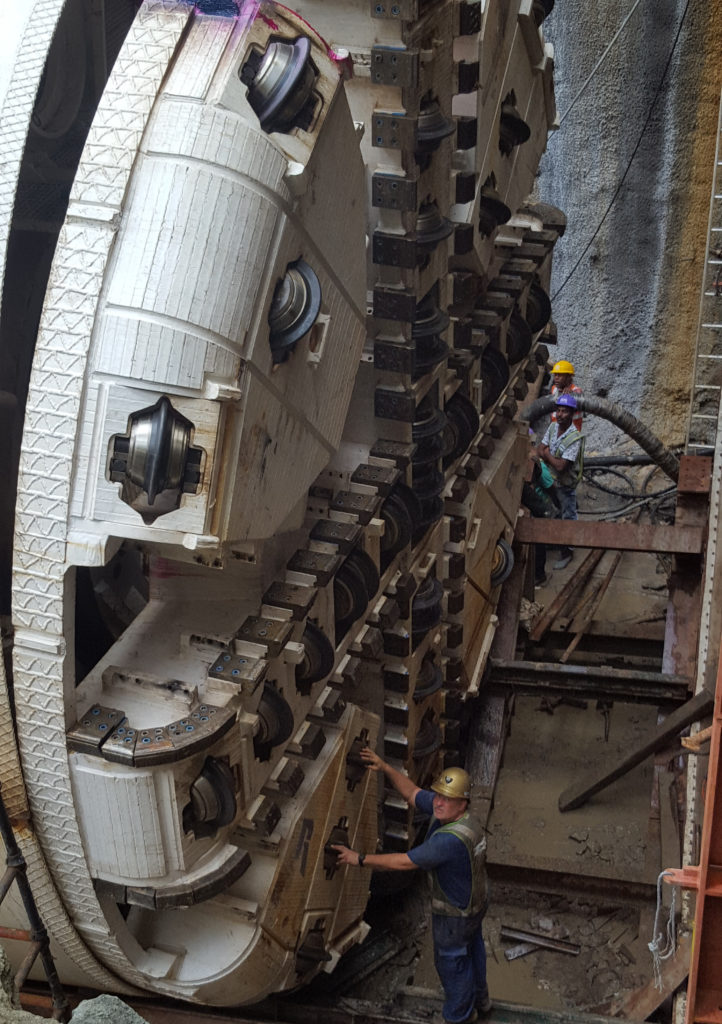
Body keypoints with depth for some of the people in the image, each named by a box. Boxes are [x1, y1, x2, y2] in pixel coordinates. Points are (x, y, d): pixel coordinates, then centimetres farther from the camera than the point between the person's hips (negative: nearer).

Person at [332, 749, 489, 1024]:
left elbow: (404, 862, -38)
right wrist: (385, 768, -14)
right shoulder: (445, 809, -16)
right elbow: (412, 793, -3)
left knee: (451, 962, 17)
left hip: (454, 914, -9)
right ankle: (479, 999, 56)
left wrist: (360, 859, -29)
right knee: (472, 949, 30)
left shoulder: (450, 839, -42)